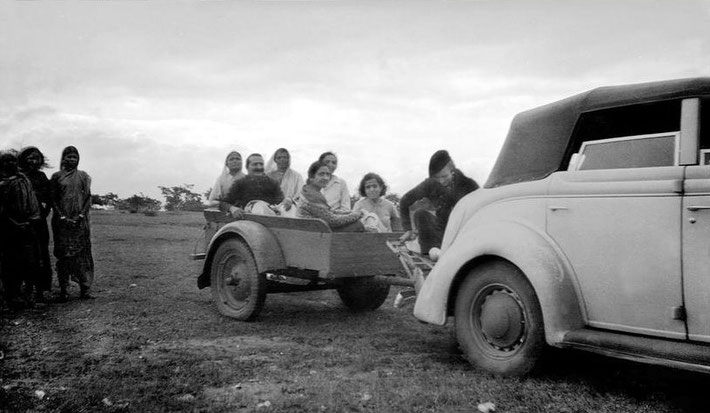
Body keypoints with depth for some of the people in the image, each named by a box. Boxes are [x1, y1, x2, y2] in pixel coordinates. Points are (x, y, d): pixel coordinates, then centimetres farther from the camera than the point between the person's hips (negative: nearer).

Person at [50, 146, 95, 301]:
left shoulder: (83, 176, 9)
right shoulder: (56, 176, 6)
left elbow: (88, 197, 5)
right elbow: (53, 199, 2)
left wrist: (80, 215, -8)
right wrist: (62, 217, -10)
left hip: (80, 221, 1)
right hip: (62, 221, -1)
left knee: (82, 252, -2)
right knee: (63, 253, -1)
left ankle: (85, 289, 0)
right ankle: (63, 290, 2)